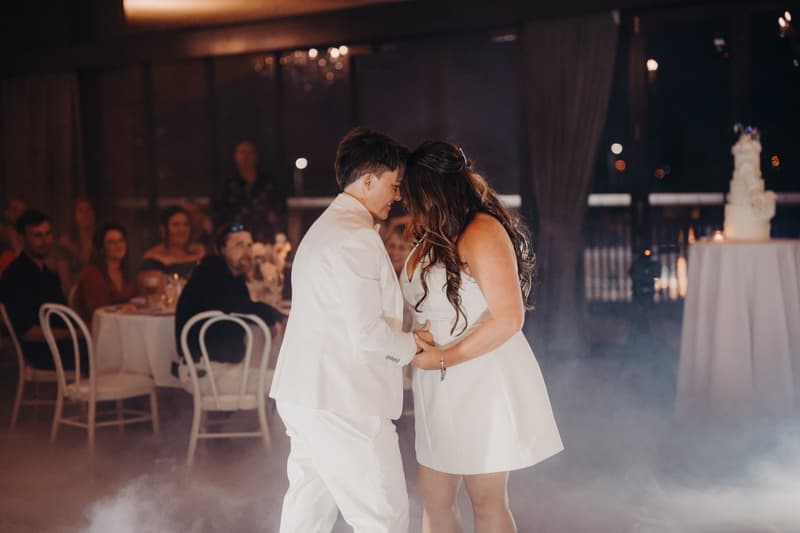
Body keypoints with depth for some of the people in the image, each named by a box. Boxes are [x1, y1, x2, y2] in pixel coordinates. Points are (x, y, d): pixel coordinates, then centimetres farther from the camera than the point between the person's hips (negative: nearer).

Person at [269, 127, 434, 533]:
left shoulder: (324, 228, 18)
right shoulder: (357, 237, -16)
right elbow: (367, 332, -20)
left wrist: (405, 337, 13)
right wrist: (411, 345, -2)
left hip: (306, 395, 11)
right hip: (342, 400, -11)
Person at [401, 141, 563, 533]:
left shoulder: (482, 232, -16)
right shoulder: (431, 239, 10)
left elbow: (509, 318, -21)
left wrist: (441, 359, -17)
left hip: (483, 383, -8)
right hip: (442, 389, 8)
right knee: (434, 500, 10)